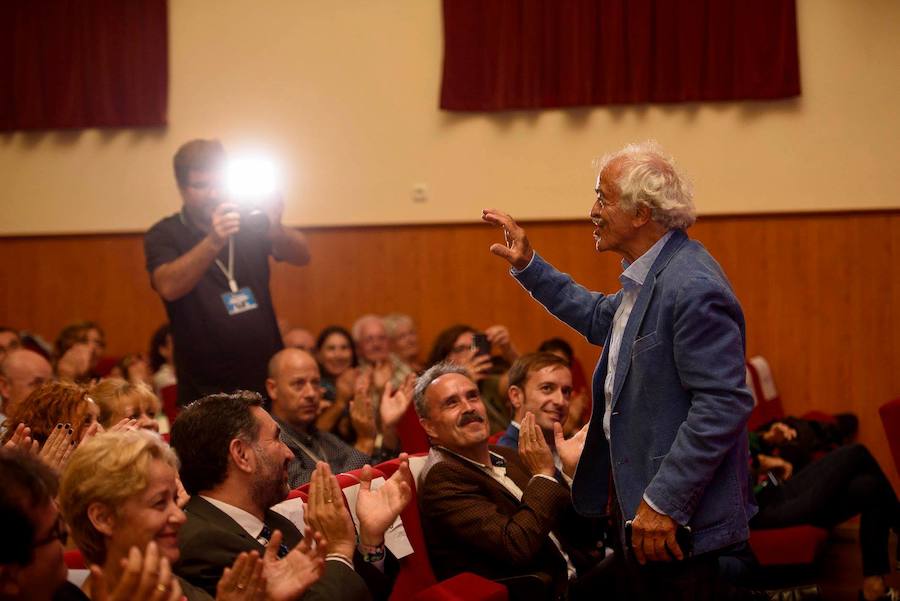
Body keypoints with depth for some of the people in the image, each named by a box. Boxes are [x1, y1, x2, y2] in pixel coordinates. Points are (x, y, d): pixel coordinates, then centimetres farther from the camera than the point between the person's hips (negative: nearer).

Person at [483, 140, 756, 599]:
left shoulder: (694, 289, -23)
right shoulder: (648, 277, 9)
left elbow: (724, 405, -26)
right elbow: (602, 319, 30)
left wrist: (664, 503, -25)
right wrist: (528, 266, 24)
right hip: (634, 498, 10)